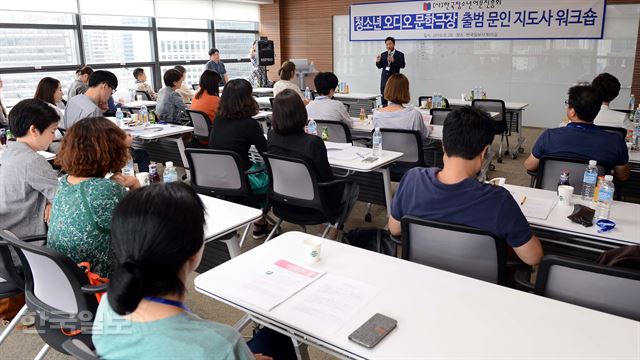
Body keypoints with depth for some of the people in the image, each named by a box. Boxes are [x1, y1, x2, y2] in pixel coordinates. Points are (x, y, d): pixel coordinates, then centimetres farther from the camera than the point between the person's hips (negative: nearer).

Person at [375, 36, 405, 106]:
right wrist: (378, 62, -10)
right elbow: (380, 66, 12)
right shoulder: (383, 55, 10)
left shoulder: (400, 54, 0)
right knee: (383, 95, 5)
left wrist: (393, 61, -23)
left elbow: (402, 65, -11)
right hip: (384, 77, 4)